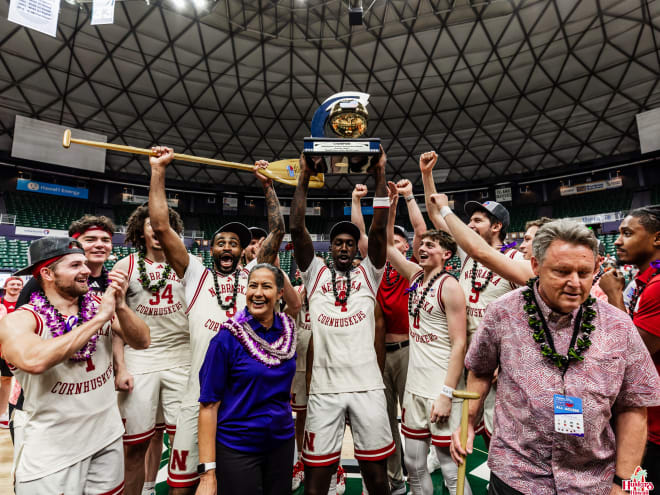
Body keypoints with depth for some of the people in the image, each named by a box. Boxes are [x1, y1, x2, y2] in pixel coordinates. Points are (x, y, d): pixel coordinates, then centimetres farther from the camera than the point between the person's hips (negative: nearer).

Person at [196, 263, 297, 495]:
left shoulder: (288, 331, -4)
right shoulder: (227, 338, -16)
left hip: (282, 443, 4)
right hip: (237, 448, -4)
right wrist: (208, 471, -17)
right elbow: (209, 404, -14)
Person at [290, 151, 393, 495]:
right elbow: (296, 229, -1)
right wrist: (304, 177, 1)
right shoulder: (315, 273, 7)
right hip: (324, 387, 0)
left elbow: (379, 228, -1)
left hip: (367, 386, 1)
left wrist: (380, 175, 0)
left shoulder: (368, 273, 8)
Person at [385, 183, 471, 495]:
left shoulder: (449, 286, -12)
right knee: (414, 465, 17)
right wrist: (391, 206, 5)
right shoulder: (415, 276, 6)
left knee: (450, 468, 6)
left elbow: (459, 344, -15)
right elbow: (388, 245, 12)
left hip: (440, 390, -6)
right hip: (414, 386, 7)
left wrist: (446, 393, -18)